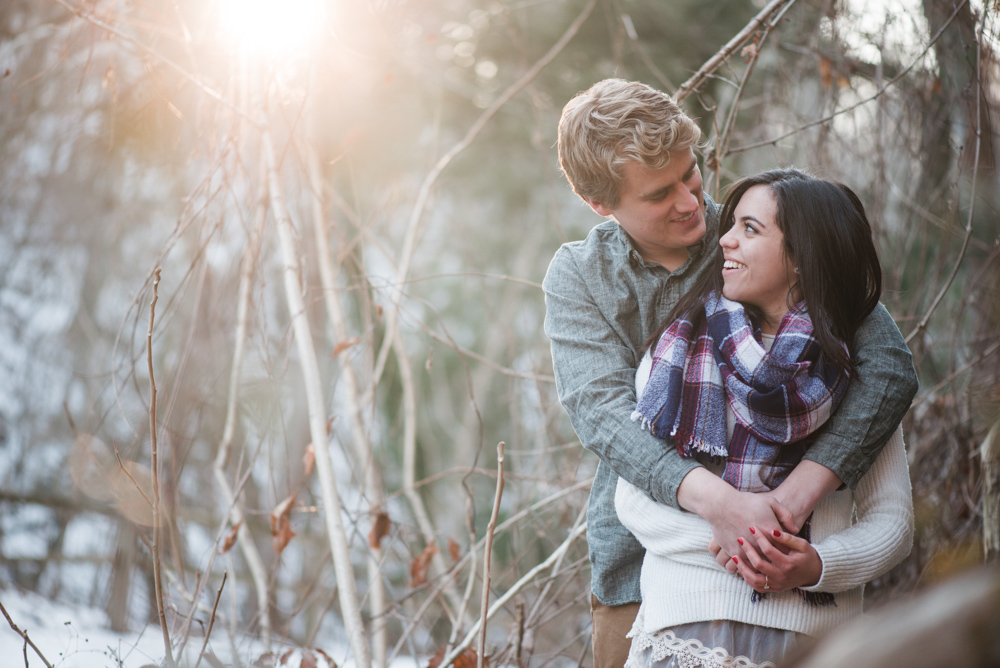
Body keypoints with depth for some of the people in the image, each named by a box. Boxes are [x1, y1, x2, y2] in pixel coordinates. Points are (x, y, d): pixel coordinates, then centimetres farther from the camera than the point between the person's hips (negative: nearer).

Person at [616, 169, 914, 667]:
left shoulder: (858, 373, 4)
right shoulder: (680, 351, 4)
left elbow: (893, 522, 5)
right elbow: (632, 498, 1)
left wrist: (818, 565, -14)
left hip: (809, 626, -1)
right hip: (687, 620, 1)